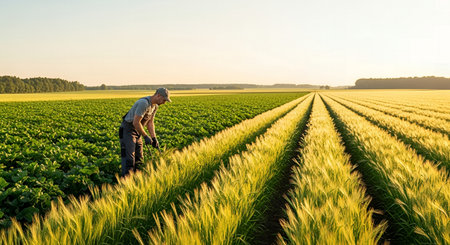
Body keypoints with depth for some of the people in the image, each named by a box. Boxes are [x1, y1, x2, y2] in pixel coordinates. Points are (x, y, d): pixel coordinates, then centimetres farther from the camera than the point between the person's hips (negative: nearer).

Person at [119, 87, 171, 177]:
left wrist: (154, 138, 0)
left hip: (137, 131, 10)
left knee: (139, 159, 10)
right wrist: (145, 136, -20)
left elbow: (150, 122, 10)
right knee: (129, 159, -12)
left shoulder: (155, 106, 4)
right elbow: (136, 122, -27)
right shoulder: (144, 103, -26)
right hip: (127, 130, -9)